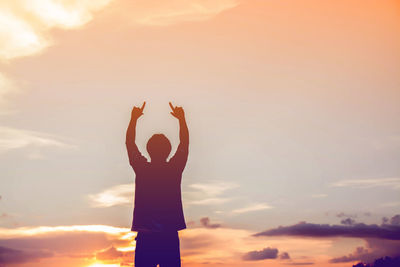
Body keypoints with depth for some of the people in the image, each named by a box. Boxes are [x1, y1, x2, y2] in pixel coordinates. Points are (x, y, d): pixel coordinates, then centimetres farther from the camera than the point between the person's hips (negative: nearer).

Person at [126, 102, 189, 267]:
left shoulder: (142, 169, -2)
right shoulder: (174, 170, -2)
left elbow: (129, 142, 12)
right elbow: (184, 142, 13)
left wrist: (134, 118, 22)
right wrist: (181, 119, 24)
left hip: (145, 239, 0)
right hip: (169, 239, 0)